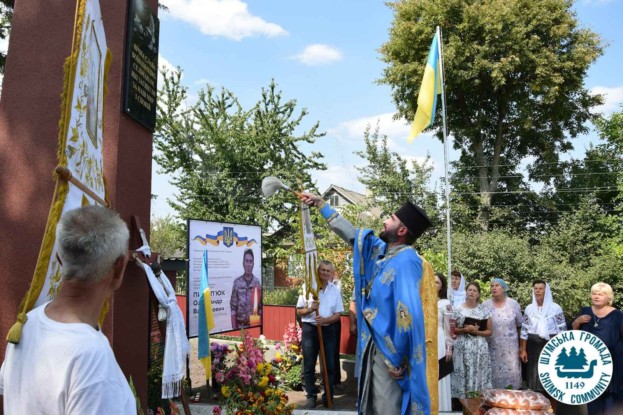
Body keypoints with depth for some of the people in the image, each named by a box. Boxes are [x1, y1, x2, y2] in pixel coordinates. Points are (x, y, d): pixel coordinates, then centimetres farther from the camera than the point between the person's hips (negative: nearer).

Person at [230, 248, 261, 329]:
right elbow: (233, 307, -2)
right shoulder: (237, 282, -1)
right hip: (240, 324, -1)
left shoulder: (257, 282, 2)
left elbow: (260, 307, 5)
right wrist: (233, 327, -7)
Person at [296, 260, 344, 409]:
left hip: (328, 330, 2)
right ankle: (311, 397, 15)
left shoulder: (335, 290, 3)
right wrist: (310, 309, -20)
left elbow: (337, 314, 1)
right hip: (310, 329, -1)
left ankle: (328, 396, 19)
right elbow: (299, 311, 0)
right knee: (309, 365, 4)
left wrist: (325, 320, -18)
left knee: (330, 365, 7)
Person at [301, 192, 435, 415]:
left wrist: (396, 360, -23)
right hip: (378, 345, 9)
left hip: (390, 350, -9)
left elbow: (408, 313, -28)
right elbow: (351, 234, 17)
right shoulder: (382, 250, 5)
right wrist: (321, 204, 21)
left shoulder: (405, 261, -21)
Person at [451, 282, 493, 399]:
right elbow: (452, 330, 4)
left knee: (479, 376, 0)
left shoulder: (484, 310, 5)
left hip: (480, 348, 1)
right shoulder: (458, 309, 3)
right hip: (463, 347, -1)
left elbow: (489, 331, 7)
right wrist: (465, 330, -12)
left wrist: (476, 332, -10)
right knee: (463, 375, -2)